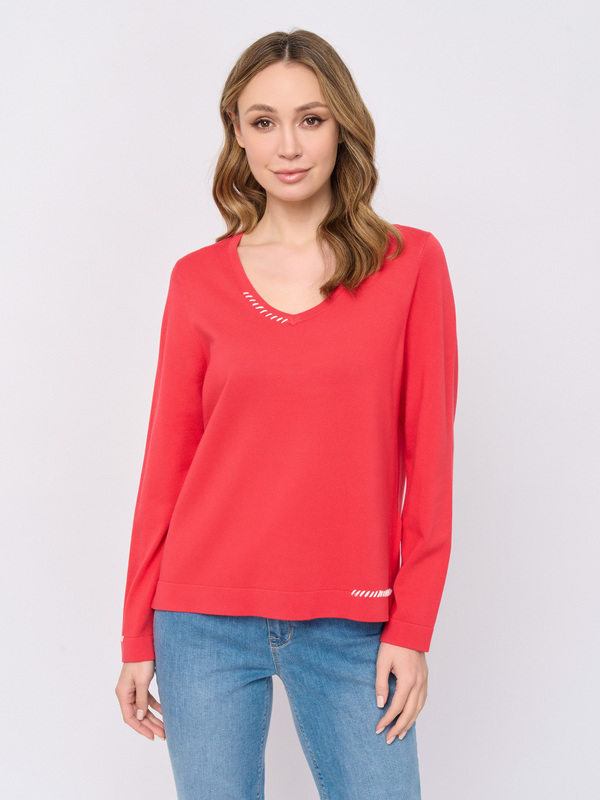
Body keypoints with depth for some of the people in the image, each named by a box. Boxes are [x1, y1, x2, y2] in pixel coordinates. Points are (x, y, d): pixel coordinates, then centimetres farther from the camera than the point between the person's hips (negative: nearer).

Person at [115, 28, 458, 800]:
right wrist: (137, 636, 6)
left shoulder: (409, 263, 0)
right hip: (206, 620, 1)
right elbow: (166, 462, 5)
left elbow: (429, 454, -1)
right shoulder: (199, 279, 2)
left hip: (350, 624, -1)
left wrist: (412, 627, -4)